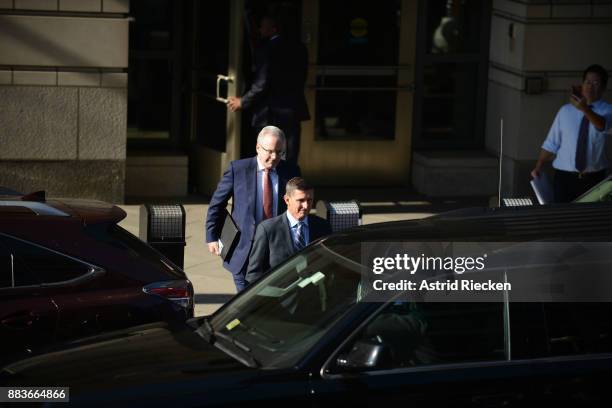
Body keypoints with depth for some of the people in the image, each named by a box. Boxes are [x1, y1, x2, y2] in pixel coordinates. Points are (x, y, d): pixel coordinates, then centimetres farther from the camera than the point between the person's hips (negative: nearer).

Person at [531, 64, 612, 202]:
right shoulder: (566, 111, 5)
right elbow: (551, 144, 6)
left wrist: (585, 109, -42)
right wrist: (538, 167, -5)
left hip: (593, 179, -1)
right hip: (564, 176, 1)